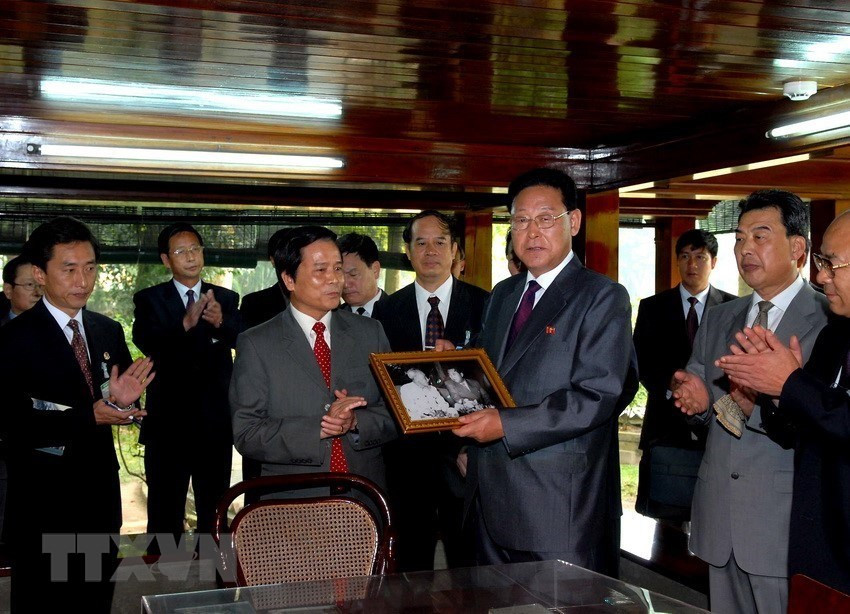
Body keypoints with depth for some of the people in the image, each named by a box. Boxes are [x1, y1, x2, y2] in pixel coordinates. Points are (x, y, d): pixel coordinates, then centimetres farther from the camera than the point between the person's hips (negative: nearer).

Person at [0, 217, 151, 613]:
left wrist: (124, 401, -15)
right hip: (43, 501, -5)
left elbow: (125, 407, 9)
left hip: (101, 490, 5)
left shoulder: (110, 332, 5)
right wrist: (89, 417, -26)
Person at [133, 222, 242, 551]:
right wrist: (186, 324, -35)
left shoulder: (226, 299, 7)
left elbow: (240, 339, -10)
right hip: (168, 422, -2)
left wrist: (220, 322, -32)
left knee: (214, 510, 11)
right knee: (164, 511, 6)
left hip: (215, 421, 2)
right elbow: (146, 343, -17)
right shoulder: (149, 299, 1)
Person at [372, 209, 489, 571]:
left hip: (466, 449, -1)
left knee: (468, 558, 4)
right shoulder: (387, 311, 6)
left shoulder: (483, 305, 2)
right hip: (408, 454, 1)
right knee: (413, 559, 11)